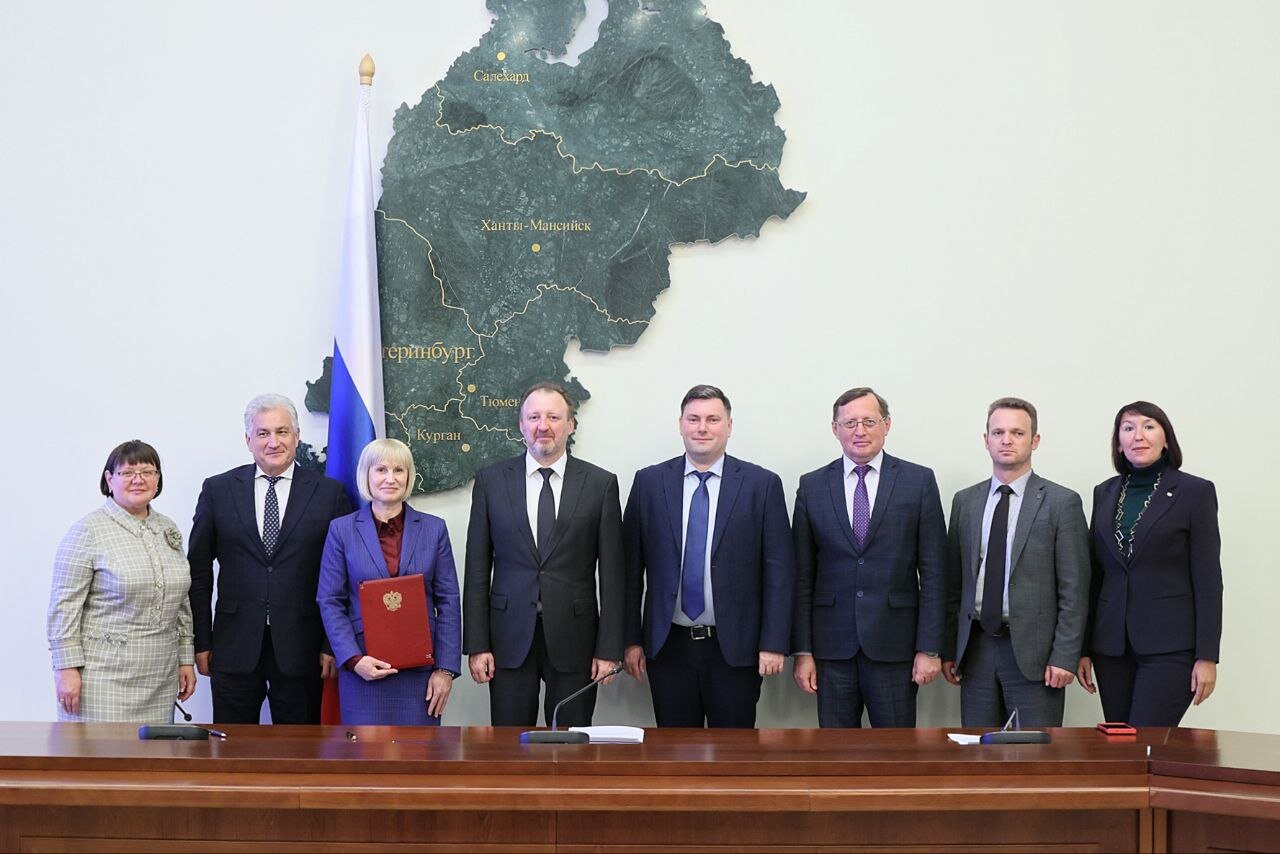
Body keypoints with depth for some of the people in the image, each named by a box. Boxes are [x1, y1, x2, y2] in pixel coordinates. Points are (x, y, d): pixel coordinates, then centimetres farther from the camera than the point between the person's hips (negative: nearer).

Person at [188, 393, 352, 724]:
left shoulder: (329, 493, 3)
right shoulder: (218, 490, 5)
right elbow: (199, 571, 7)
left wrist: (334, 645, -2)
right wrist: (200, 642, 3)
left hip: (301, 648, -1)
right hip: (235, 647, 1)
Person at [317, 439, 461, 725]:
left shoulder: (433, 529, 7)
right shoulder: (342, 530, 4)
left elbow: (448, 602, 6)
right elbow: (329, 602, 3)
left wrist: (446, 669, -2)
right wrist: (354, 660, -10)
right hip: (364, 668, -1)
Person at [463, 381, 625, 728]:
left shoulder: (600, 484, 2)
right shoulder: (491, 481, 4)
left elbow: (612, 572, 1)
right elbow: (477, 569, 4)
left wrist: (609, 648, -3)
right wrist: (476, 644, -2)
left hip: (574, 640, -1)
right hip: (510, 638, 1)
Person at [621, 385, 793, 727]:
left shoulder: (763, 484, 0)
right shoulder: (649, 482, 5)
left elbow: (779, 570, -2)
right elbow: (630, 567, 6)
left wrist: (774, 644, -7)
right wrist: (631, 639, 2)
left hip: (734, 648, -1)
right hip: (668, 646, 2)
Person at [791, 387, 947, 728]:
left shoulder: (919, 481, 2)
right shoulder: (812, 486, 7)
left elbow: (933, 572, 0)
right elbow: (802, 576, 6)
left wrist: (929, 649, -5)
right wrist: (802, 651, 0)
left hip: (895, 646, -1)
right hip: (832, 645, 1)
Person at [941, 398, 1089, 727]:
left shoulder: (1062, 502, -2)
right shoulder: (965, 501, 11)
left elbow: (1074, 589, -5)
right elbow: (954, 583, 13)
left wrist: (1065, 657, -10)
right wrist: (948, 649, 9)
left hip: (1033, 652, -4)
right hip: (976, 649, 4)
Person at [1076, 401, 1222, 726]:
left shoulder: (1194, 492, -2)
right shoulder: (1105, 493, 12)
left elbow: (1208, 580, -4)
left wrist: (1207, 657, -10)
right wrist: (1084, 648, 10)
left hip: (1169, 647, -5)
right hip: (1112, 646, 5)